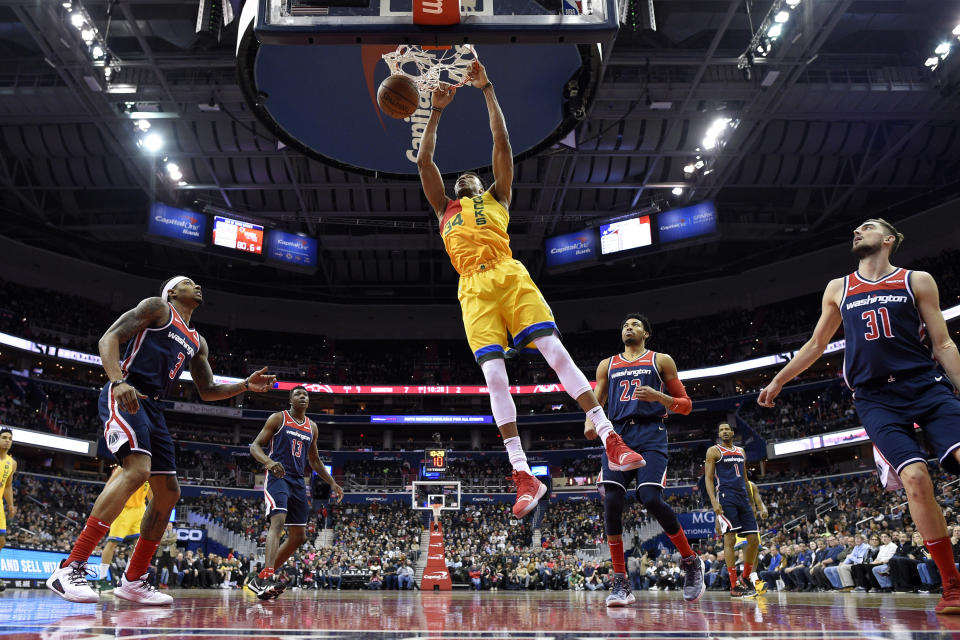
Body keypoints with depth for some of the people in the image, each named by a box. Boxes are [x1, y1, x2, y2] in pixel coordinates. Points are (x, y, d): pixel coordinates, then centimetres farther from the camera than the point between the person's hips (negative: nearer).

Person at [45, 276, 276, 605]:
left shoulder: (197, 341, 25)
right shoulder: (156, 307, 4)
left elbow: (207, 391, 28)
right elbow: (109, 338, -7)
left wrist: (245, 385, 11)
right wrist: (118, 381, -24)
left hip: (151, 406, 9)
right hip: (124, 396, -9)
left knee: (168, 492, 5)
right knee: (137, 469, -29)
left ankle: (133, 580, 14)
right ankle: (70, 568, -27)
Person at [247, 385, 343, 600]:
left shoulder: (312, 427, 15)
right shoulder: (278, 418, 0)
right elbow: (255, 446, -4)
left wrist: (332, 483, 19)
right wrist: (268, 461, -25)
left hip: (298, 482, 7)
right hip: (277, 478, -7)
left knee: (298, 537, 6)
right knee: (278, 522, -28)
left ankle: (260, 580, 17)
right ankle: (267, 578, -37)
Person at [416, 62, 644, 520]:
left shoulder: (496, 197, 28)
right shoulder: (445, 209, 32)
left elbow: (502, 142, 21)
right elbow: (424, 161, 27)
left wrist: (486, 90, 23)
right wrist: (437, 110, 29)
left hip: (509, 276, -1)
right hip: (474, 289, 1)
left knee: (556, 352, -15)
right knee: (493, 374, -13)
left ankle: (611, 441, -15)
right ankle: (524, 477, -15)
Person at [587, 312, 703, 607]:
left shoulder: (661, 360, 14)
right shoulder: (607, 365, 22)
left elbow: (686, 405, 11)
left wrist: (658, 396, -9)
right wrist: (589, 422, -4)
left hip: (650, 434, -3)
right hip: (617, 434, 3)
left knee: (651, 499, -21)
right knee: (611, 503, -14)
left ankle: (691, 561, 4)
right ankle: (620, 583, -5)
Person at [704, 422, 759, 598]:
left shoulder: (741, 451, 21)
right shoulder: (714, 451, 3)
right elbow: (708, 478, -4)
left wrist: (751, 502, 20)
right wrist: (714, 502, -16)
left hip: (743, 497, 6)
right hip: (725, 497, -6)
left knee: (754, 539, 2)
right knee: (730, 539, -10)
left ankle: (745, 578, 19)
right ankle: (734, 586, -8)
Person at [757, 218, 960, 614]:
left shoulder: (917, 281, 10)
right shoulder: (838, 289, 16)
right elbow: (816, 343, 24)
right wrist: (778, 381, 23)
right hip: (876, 398, 1)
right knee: (914, 476, -18)